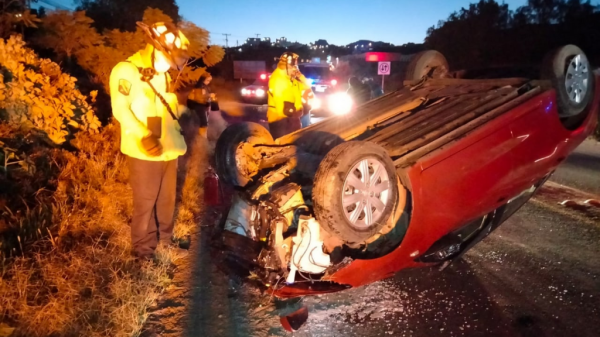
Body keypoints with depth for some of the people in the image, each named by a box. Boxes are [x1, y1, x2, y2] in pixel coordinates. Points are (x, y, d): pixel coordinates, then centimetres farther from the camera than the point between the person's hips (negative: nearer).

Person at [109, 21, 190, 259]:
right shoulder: (125, 71, -9)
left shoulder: (163, 74, 17)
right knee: (145, 202, 1)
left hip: (168, 149, 7)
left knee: (167, 199, 16)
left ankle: (165, 240, 32)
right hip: (144, 151, -7)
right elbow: (120, 109, -19)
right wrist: (143, 136, -30)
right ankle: (143, 250, 15)